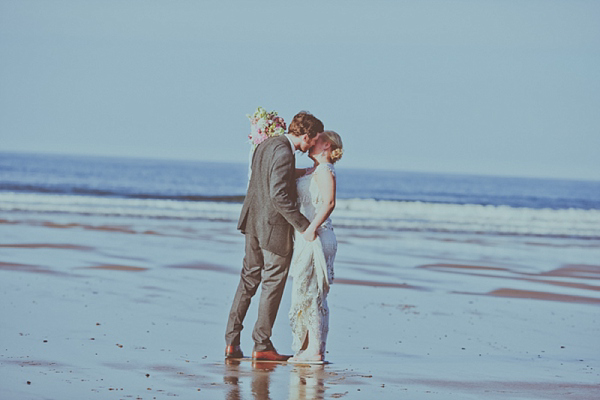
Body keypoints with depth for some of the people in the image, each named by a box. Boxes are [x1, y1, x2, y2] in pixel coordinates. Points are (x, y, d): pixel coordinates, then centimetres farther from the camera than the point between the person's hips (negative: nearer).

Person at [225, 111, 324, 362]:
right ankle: (262, 345, 8)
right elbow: (279, 195, -26)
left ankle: (232, 341, 15)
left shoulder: (265, 145, 8)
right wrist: (303, 225, -22)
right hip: (275, 227, -9)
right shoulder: (283, 153, -21)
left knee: (249, 279, 15)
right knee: (273, 284, 3)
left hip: (254, 222, 9)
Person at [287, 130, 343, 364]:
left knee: (310, 294, -8)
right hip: (307, 240, 9)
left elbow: (329, 203, -22)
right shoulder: (310, 173, 18)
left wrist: (312, 228, -25)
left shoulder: (325, 171, -9)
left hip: (316, 238, -9)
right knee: (309, 295, 9)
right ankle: (310, 349, 12)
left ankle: (314, 351, -6)